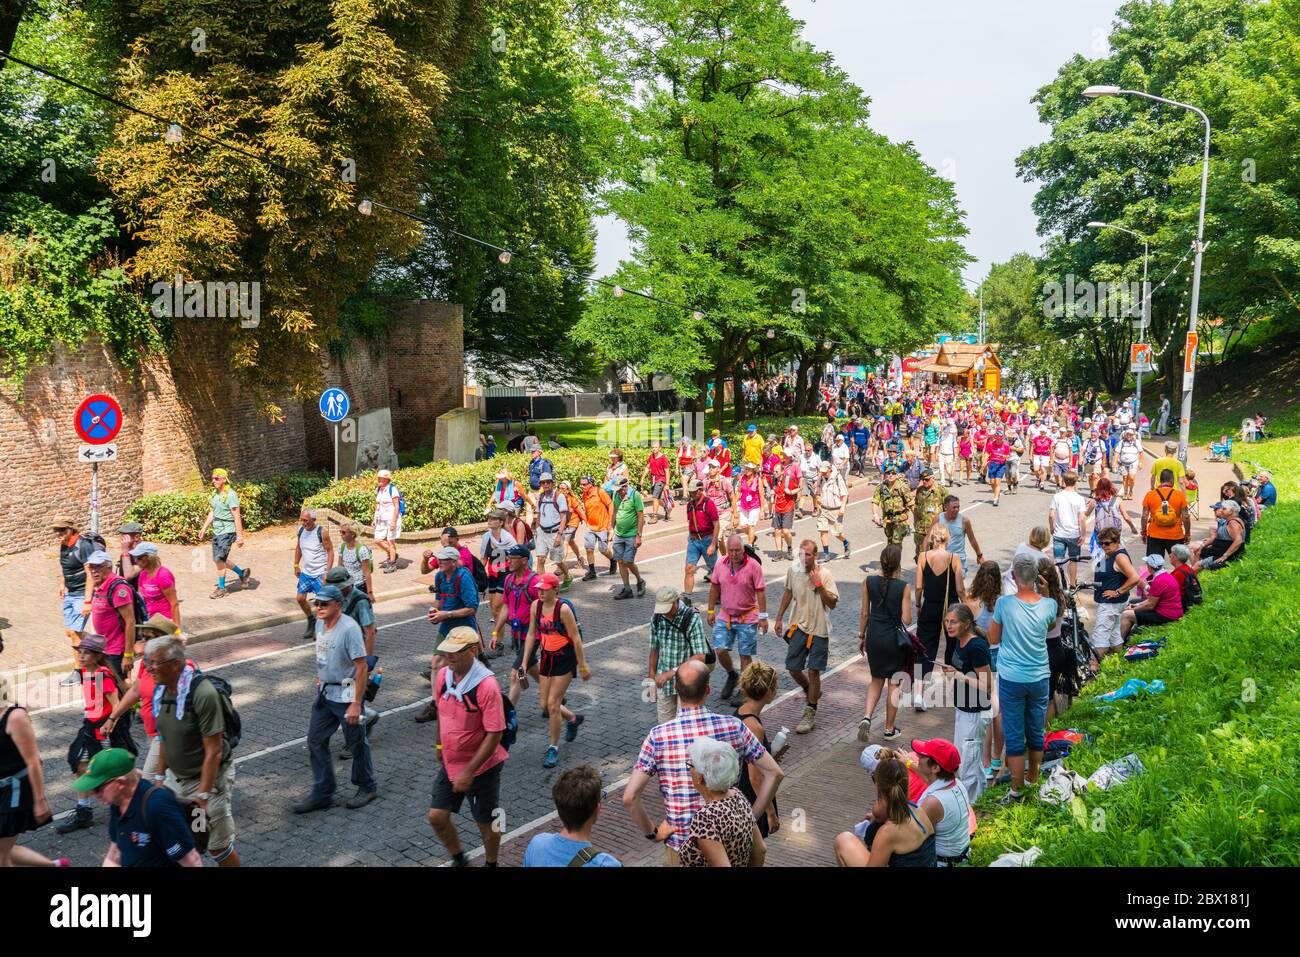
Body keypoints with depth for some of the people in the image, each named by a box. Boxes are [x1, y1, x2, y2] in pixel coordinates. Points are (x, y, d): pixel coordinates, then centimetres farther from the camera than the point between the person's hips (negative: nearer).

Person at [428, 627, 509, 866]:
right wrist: (440, 745, 20)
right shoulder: (443, 675, -7)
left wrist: (469, 771, -24)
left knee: (486, 823, 11)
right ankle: (458, 859, 35)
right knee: (436, 817, 9)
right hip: (449, 763, 6)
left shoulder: (486, 685, -27)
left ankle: (491, 863, 37)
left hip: (481, 767, -6)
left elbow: (494, 734, -25)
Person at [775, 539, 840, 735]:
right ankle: (811, 692, 39)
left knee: (813, 671, -3)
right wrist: (779, 618, 15)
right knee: (793, 668, 8)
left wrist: (818, 585, -25)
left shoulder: (825, 575, -14)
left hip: (819, 629, -4)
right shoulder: (793, 570, -3)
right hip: (799, 626, 4)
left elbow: (832, 603, -15)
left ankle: (810, 714, 9)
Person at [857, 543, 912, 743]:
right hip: (895, 639, -3)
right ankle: (890, 729, 22)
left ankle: (867, 717, 2)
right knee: (894, 685, 13)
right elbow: (906, 620, -14)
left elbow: (865, 613, 0)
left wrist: (861, 636, 12)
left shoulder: (868, 582, -7)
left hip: (874, 638, 3)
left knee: (876, 680, 21)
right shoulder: (903, 587, -15)